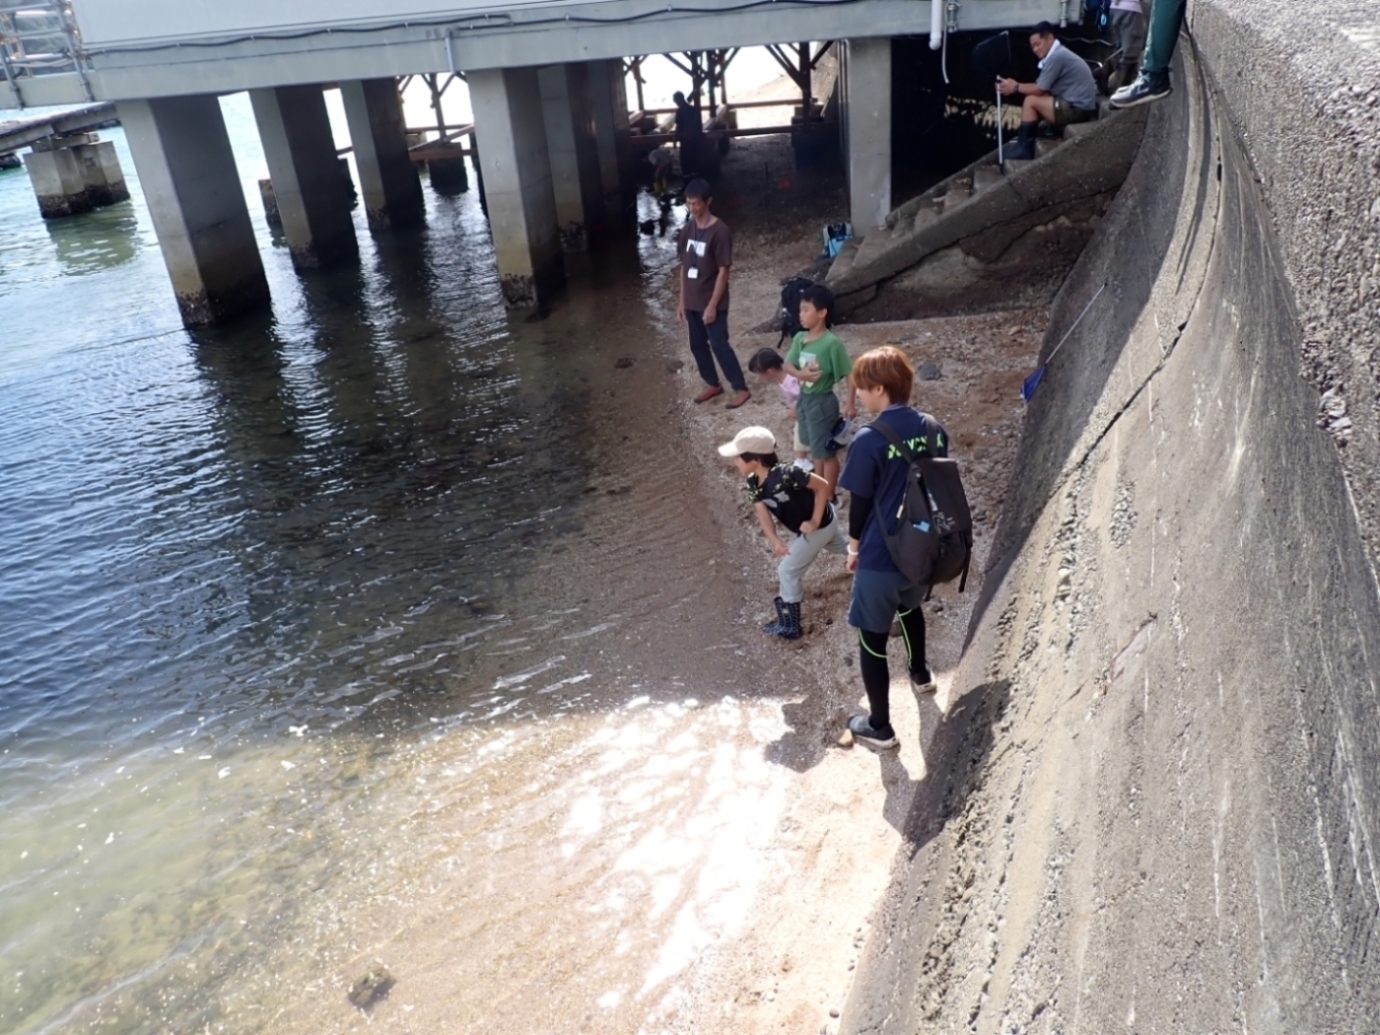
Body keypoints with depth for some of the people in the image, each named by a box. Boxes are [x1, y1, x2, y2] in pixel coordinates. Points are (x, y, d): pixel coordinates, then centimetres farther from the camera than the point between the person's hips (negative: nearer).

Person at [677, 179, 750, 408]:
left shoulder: (720, 231, -17)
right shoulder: (687, 229, 4)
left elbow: (723, 271, -16)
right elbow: (685, 266, 11)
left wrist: (712, 305, -18)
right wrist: (682, 301, 10)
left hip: (712, 302, -7)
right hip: (692, 301, 7)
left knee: (719, 345, -3)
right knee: (697, 344, 15)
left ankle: (742, 389, 9)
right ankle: (713, 384, 33)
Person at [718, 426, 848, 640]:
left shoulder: (786, 474, -35)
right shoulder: (753, 483, -11)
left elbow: (823, 486, -26)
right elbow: (763, 514, -17)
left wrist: (815, 521, -26)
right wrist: (775, 541, -34)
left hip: (820, 525, -9)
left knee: (788, 570, -5)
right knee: (846, 547, 32)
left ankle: (789, 626, 9)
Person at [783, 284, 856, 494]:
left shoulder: (832, 343, -22)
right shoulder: (799, 338, -2)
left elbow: (849, 373, -17)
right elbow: (788, 365, 4)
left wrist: (850, 403, -16)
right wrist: (800, 374, -18)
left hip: (822, 401, -7)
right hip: (804, 398, 7)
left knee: (827, 452, 7)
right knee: (815, 449, 22)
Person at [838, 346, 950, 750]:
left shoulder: (869, 440, -22)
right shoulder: (934, 429, -3)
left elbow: (860, 502, -12)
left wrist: (855, 547, 6)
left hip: (882, 558, -7)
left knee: (873, 640, 11)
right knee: (909, 606, 36)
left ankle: (880, 727, 23)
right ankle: (920, 672, 59)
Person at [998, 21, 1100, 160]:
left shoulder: (1056, 57, -17)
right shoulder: (1058, 54, 14)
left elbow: (1039, 89, -12)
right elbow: (1041, 88, 14)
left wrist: (1016, 88, 0)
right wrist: (1017, 85, 5)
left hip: (1078, 108, -10)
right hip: (1079, 105, 10)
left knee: (1030, 101, -9)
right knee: (1035, 97, 16)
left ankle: (1024, 147, 0)